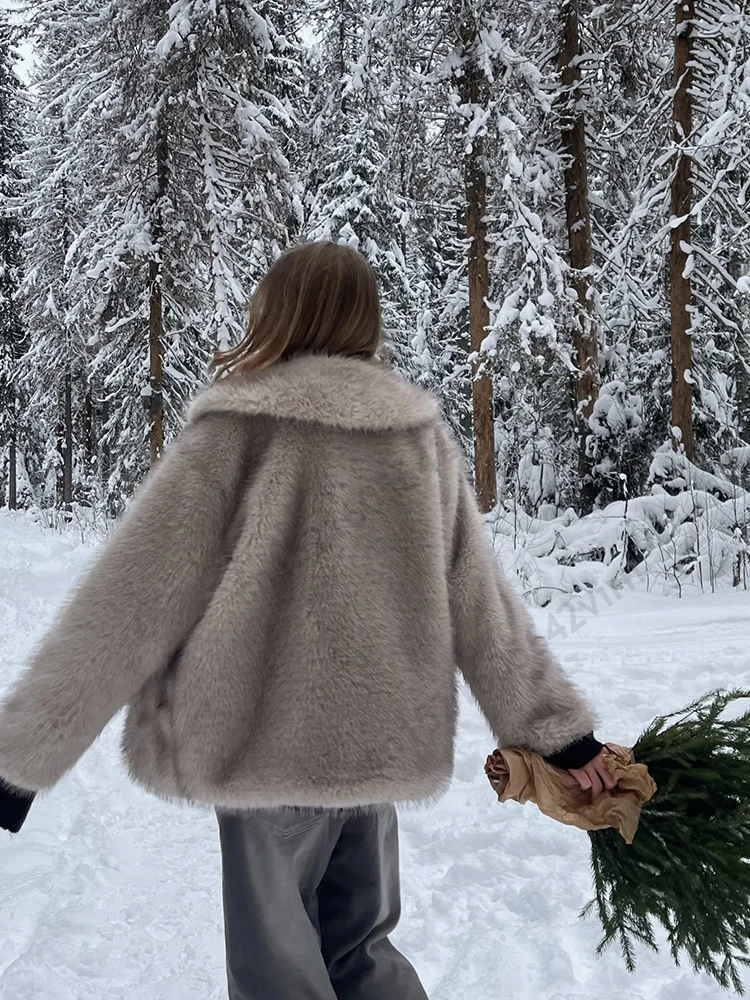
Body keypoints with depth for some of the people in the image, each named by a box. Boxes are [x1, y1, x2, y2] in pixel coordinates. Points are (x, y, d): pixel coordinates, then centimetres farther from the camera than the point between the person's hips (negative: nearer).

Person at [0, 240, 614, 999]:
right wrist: (556, 729, 10)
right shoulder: (421, 431, 3)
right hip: (384, 742, 5)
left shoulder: (236, 431, -10)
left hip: (268, 743, -4)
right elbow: (480, 601, 3)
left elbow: (129, 598, -12)